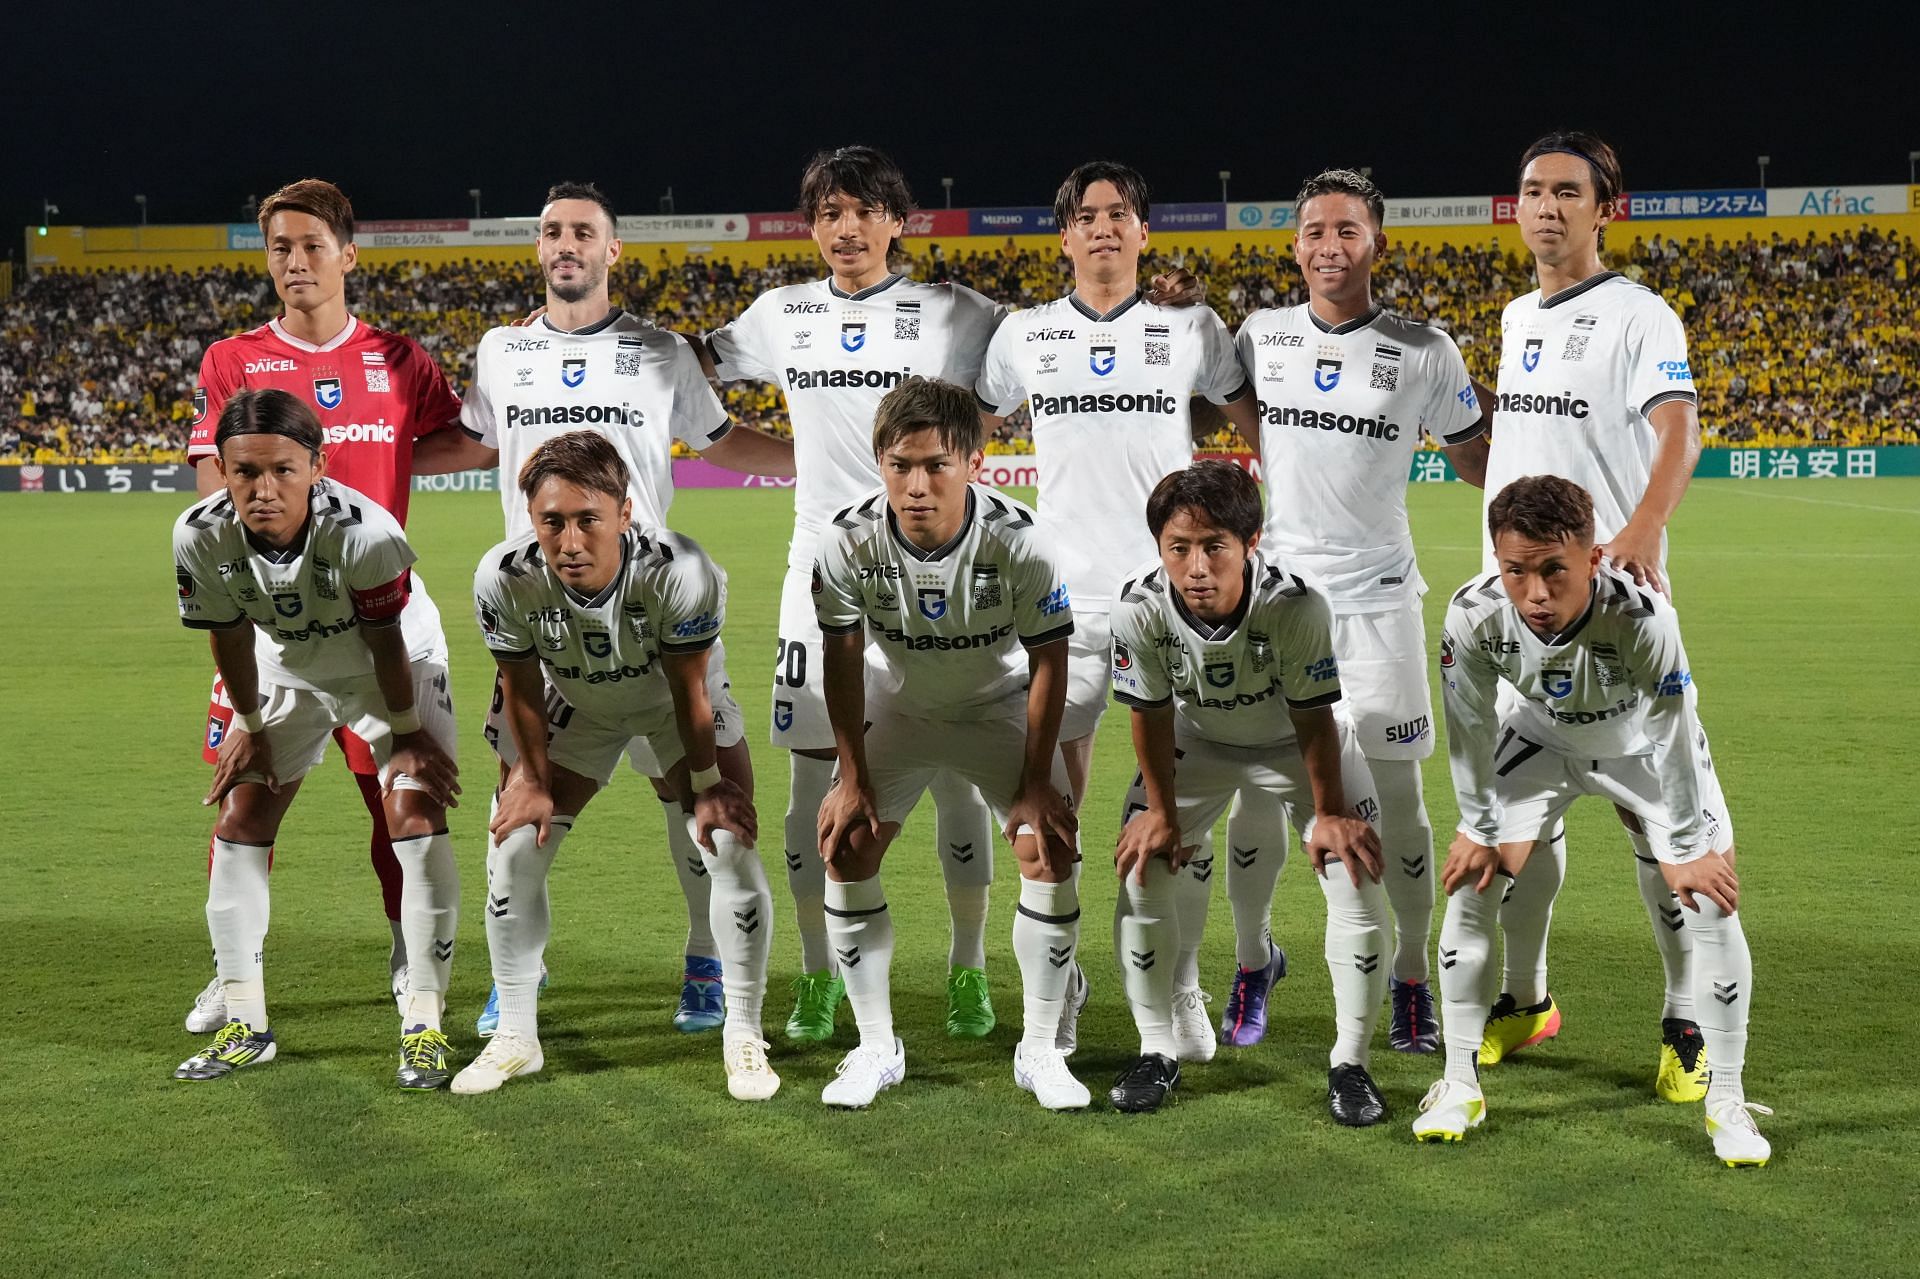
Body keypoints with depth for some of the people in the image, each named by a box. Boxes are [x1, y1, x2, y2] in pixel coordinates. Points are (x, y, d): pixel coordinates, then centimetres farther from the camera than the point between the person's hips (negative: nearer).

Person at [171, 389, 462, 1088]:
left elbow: (387, 643, -23)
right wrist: (249, 729, 1)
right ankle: (245, 1024, 11)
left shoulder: (364, 532, -39)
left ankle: (424, 1024, -7)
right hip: (288, 673, 4)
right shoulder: (201, 536, -28)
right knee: (238, 826, 1)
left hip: (393, 671, -4)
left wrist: (406, 734, -12)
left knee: (416, 818, -16)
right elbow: (230, 638, -10)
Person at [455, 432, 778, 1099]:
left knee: (729, 843, -15)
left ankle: (744, 1036, 2)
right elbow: (521, 685, -13)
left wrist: (706, 783, -12)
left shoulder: (679, 573, -40)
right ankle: (515, 1036, 14)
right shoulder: (504, 579, -33)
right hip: (574, 705, 2)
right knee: (514, 846, -4)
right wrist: (532, 779, -3)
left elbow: (688, 689, -23)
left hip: (671, 701, -2)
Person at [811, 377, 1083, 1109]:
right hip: (901, 705, 2)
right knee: (844, 851, -10)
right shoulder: (849, 539, -27)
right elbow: (842, 658, -12)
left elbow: (1049, 659, -17)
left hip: (1002, 705, -1)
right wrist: (853, 779, -10)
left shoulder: (1015, 538, -30)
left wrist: (1036, 784, -16)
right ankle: (876, 1048, 4)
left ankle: (1040, 1049, 1)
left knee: (1051, 853, -15)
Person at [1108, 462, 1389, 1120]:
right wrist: (1160, 812, -7)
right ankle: (1157, 1052, 11)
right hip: (1198, 739, 2)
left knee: (1359, 880, -12)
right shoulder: (1140, 604, -32)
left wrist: (1328, 814, -13)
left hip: (1296, 742, -2)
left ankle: (1350, 1063, 5)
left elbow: (1312, 718, -23)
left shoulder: (1296, 602, -38)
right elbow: (1151, 712, -14)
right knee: (1140, 870, -7)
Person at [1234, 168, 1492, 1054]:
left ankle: (1411, 978, 18)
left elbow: (1478, 462, 6)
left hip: (1377, 598, -1)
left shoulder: (1424, 352, -3)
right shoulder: (1259, 338, 4)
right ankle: (1249, 966, 21)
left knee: (1397, 801, 1)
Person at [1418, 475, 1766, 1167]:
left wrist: (1685, 849, -17)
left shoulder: (1642, 616, -42)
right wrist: (1480, 828, -6)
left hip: (1642, 746, -2)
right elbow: (1469, 725, -15)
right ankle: (1459, 1085, 9)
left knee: (1712, 898, -11)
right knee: (1469, 883, -7)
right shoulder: (1474, 616, -34)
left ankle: (1726, 1101, 6)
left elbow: (1674, 736, -27)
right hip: (1540, 738, 2)